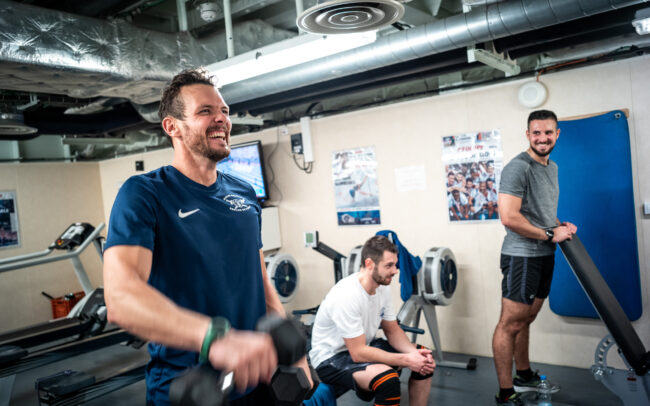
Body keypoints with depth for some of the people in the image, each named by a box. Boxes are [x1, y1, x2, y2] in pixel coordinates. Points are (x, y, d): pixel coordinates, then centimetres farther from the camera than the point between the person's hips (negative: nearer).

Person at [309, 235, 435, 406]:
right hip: (331, 358, -9)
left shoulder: (382, 287, -4)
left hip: (363, 345, 9)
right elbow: (358, 353, -29)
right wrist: (406, 360, -27)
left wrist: (414, 353, -14)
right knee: (387, 378, -35)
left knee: (423, 357, 2)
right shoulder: (346, 296, -31)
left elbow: (392, 329, 5)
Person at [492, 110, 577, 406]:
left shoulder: (552, 167, 17)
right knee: (511, 324, -5)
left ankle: (524, 377, 33)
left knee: (525, 320, 19)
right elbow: (509, 217, -23)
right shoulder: (518, 168, -14)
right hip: (522, 256, -9)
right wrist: (550, 234, -13)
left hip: (544, 255, 9)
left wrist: (561, 225, 9)